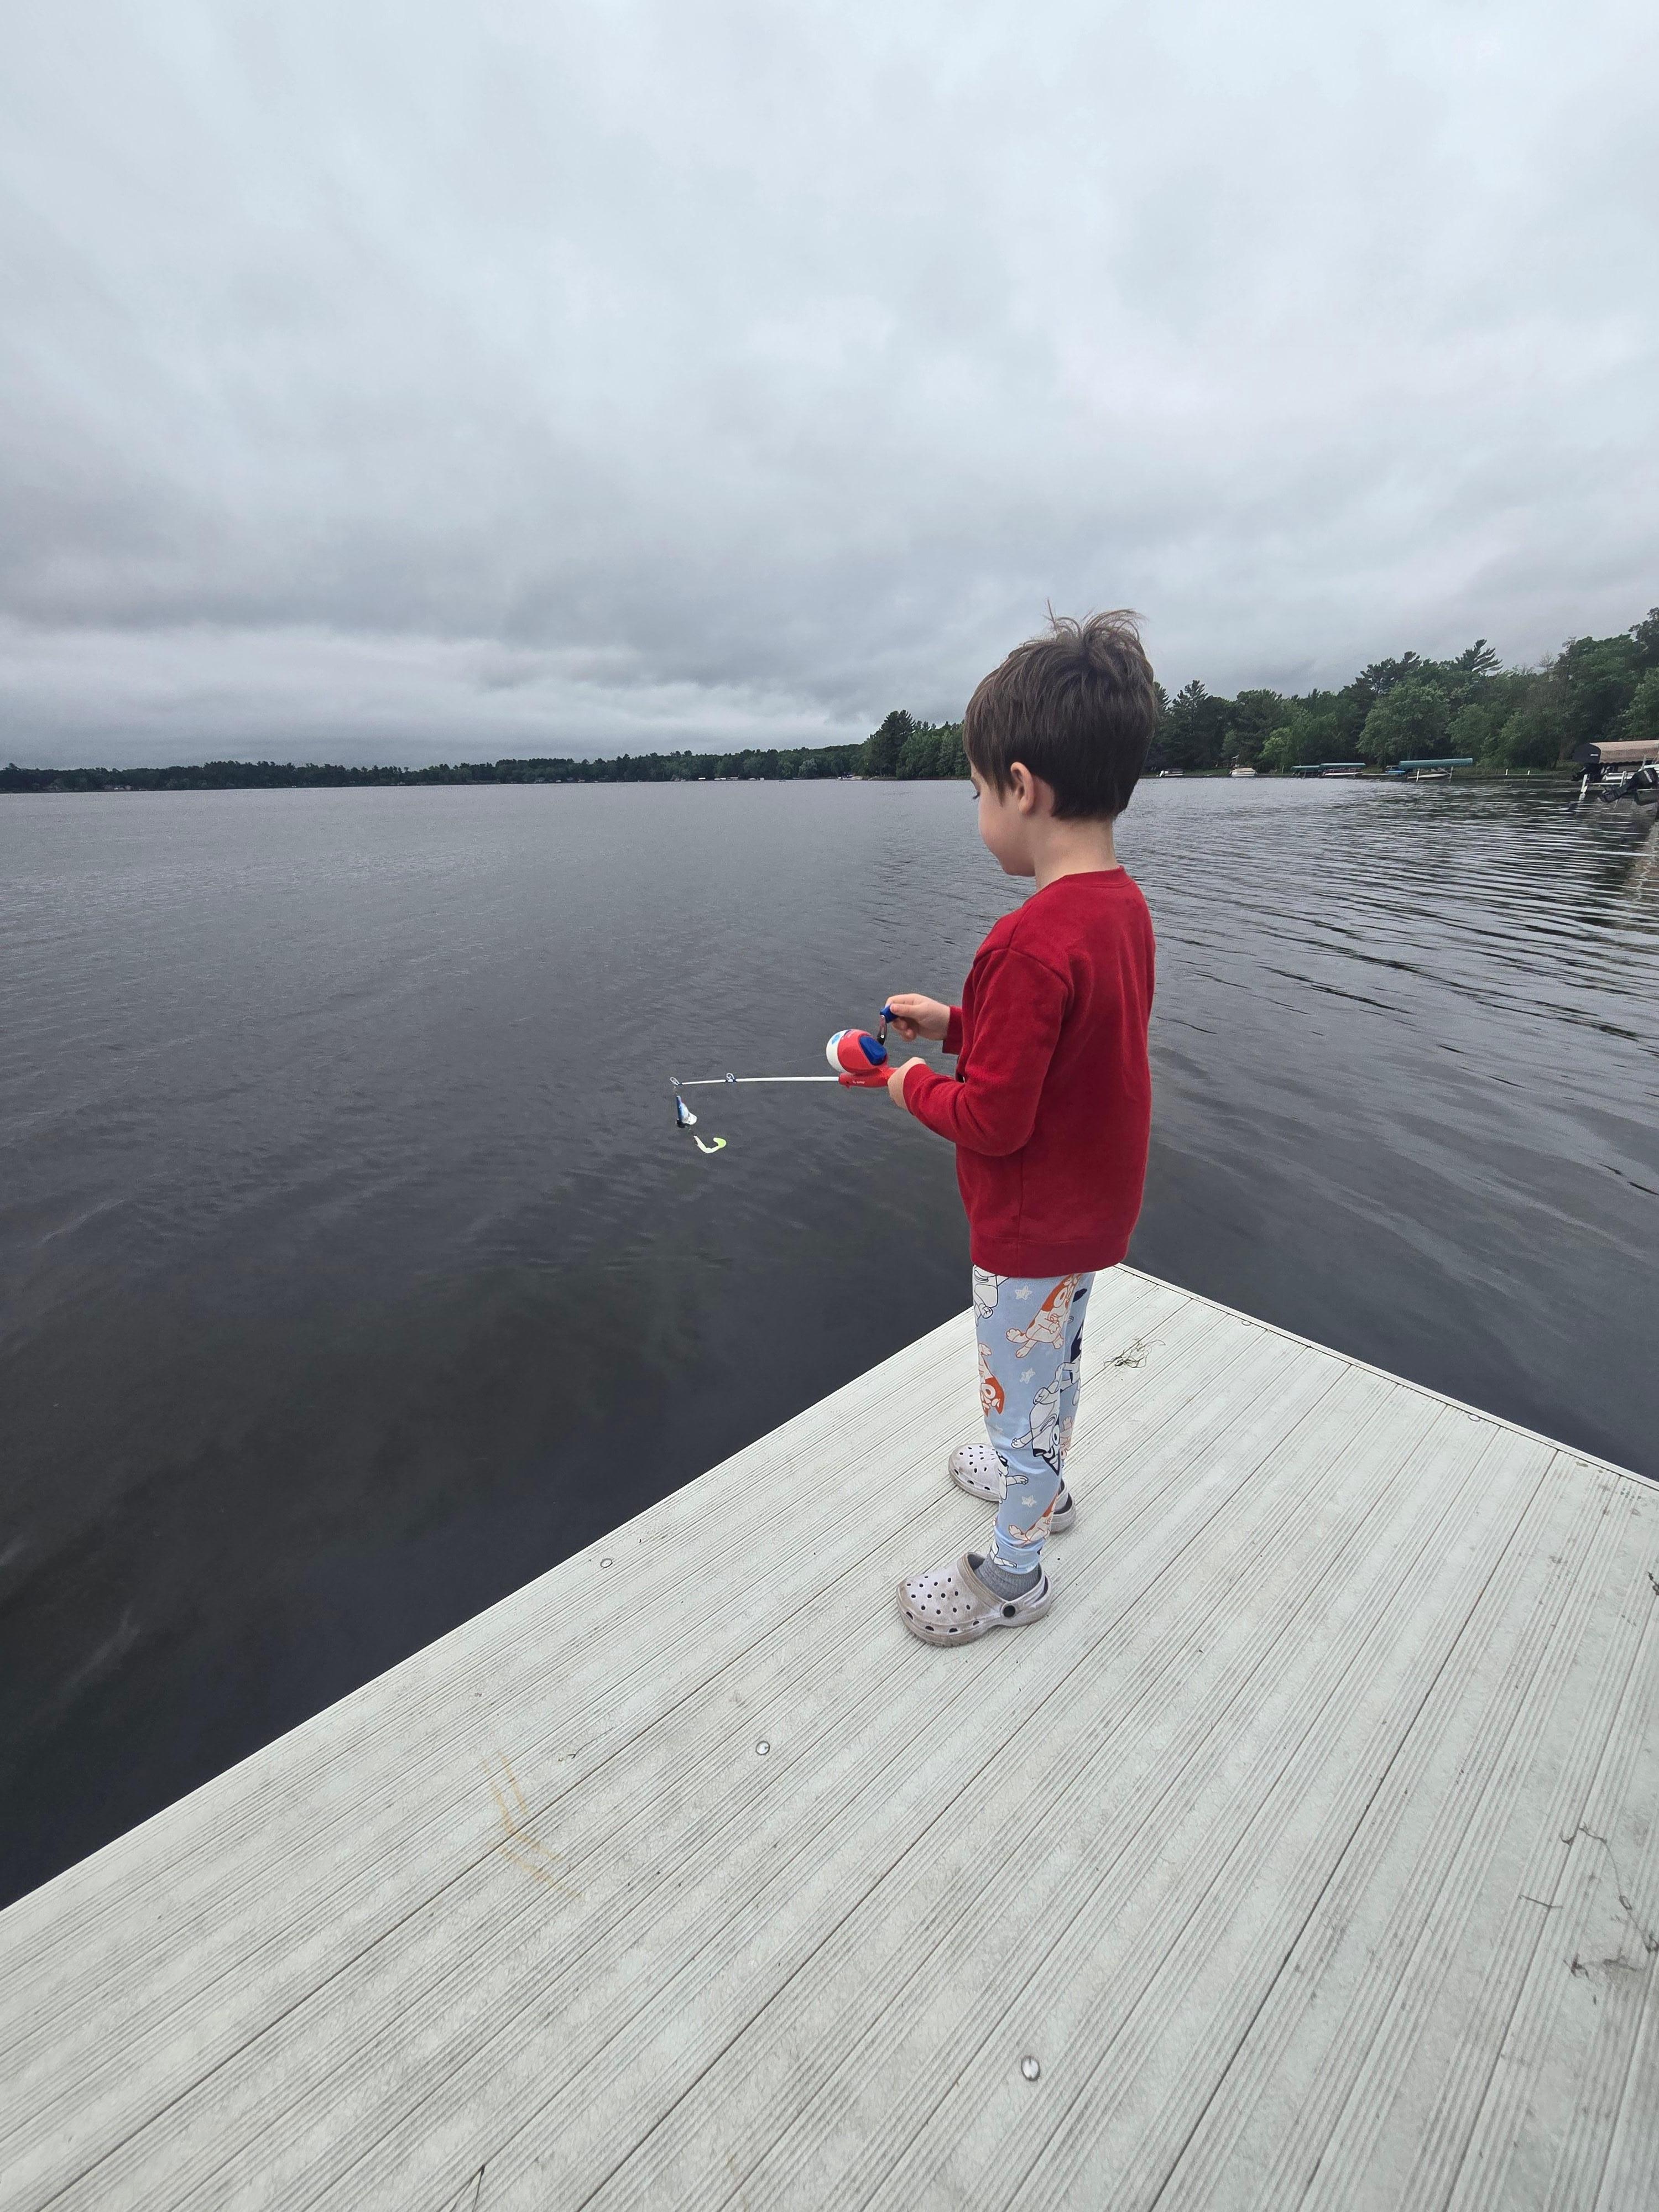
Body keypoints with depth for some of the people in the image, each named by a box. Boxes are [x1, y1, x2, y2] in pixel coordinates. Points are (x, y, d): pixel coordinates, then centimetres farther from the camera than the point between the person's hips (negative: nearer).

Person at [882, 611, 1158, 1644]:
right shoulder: (1125, 902, -1)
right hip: (1094, 1204, 9)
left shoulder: (1033, 942, -31)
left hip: (1033, 1227, -9)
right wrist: (957, 1023, 4)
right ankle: (1043, 1480, 55)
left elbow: (994, 1120, -28)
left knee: (1018, 1385, 13)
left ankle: (1014, 1571, 38)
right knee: (1053, 1358, 29)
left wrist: (916, 1085, -10)